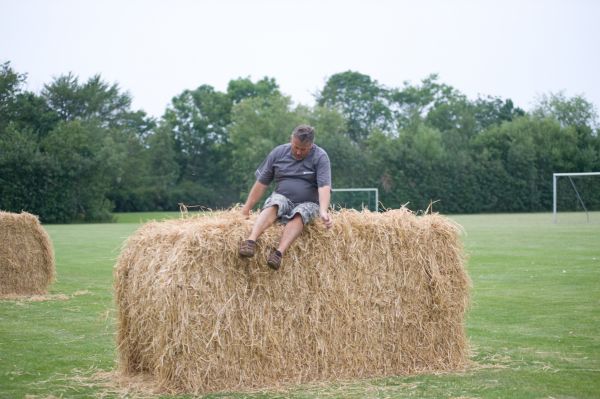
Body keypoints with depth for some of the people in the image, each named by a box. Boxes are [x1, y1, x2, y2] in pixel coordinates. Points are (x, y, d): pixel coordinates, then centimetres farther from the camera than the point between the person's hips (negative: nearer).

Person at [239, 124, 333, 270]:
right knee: (273, 205, -32)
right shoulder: (278, 152, 3)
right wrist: (248, 206, 6)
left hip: (308, 203, -2)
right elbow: (262, 182, 7)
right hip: (282, 198, 2)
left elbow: (324, 186, -18)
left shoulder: (320, 157, -6)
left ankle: (279, 253, -53)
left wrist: (323, 211, -33)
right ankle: (251, 241, -51)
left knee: (299, 214, -34)